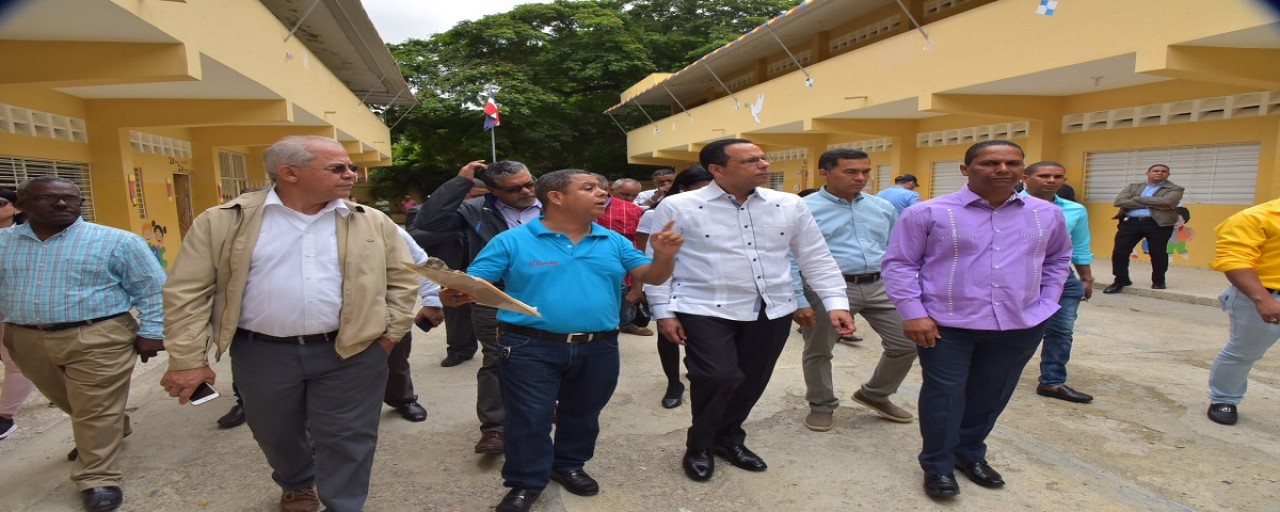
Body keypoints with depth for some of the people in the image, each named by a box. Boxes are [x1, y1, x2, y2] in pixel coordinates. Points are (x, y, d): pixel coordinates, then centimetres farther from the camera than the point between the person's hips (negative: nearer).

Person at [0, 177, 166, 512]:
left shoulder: (117, 242, -6)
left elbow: (152, 288, -4)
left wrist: (150, 332, -8)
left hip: (98, 338, -5)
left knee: (97, 410, -2)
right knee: (73, 404, 20)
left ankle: (98, 479, 10)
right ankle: (113, 434, 44)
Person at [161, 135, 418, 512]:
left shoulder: (373, 223, 0)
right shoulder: (224, 221, -4)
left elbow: (401, 278, 6)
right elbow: (187, 291, -3)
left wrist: (390, 331, -2)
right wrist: (188, 360, -6)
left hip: (351, 351, -1)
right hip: (262, 353, 1)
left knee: (345, 441, 5)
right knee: (276, 434, 21)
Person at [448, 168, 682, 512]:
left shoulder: (613, 242, 4)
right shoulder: (512, 241, -7)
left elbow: (652, 277, 3)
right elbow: (474, 283, -8)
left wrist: (664, 255, -18)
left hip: (598, 348, 4)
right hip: (531, 349, -3)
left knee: (582, 414, 19)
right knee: (529, 419, 5)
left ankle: (569, 465, 42)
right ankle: (526, 483, 26)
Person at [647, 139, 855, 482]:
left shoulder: (790, 206, 3)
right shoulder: (678, 208, -6)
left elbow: (816, 258, 7)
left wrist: (836, 302, 0)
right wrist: (664, 312, -6)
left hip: (772, 311, 5)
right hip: (706, 311, -4)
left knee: (752, 380, 12)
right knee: (718, 377, -16)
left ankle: (728, 438, 38)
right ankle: (699, 446, 12)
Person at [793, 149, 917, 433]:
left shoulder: (884, 207, 10)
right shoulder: (804, 209, -7)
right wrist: (799, 301, -13)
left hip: (881, 286, 5)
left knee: (907, 343, 9)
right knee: (818, 352, 9)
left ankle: (875, 394, 34)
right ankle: (821, 405, 34)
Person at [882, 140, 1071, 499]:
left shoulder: (1047, 214, 6)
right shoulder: (928, 213, -9)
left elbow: (1058, 259, 21)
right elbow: (899, 263, -6)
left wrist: (1046, 303, 11)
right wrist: (912, 312, -12)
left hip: (1021, 325, 4)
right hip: (947, 324, -4)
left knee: (992, 395, 16)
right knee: (944, 395, 3)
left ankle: (970, 453, 38)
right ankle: (937, 465, 21)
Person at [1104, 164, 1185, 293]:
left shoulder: (1174, 189, 7)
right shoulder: (1133, 186, 14)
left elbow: (1166, 202, -15)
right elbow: (1119, 201, -2)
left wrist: (1137, 199, -6)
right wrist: (1151, 204, -9)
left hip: (1158, 224, -2)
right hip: (1130, 222, 2)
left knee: (1158, 253, 4)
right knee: (1119, 251, -3)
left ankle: (1158, 281, 25)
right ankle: (1120, 280, 11)